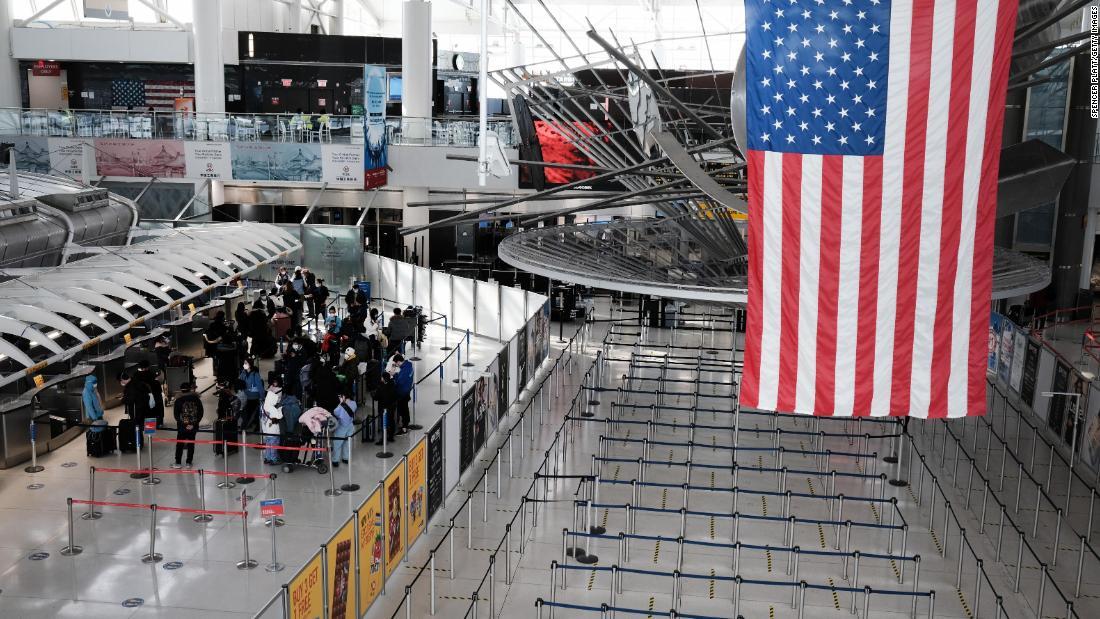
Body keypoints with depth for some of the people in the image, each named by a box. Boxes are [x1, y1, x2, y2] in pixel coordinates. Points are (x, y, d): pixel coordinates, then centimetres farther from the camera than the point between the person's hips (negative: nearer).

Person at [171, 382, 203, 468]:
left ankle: (178, 463, 9)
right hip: (193, 427, 3)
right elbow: (200, 413, 2)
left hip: (182, 427, -2)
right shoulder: (196, 399, 1)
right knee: (191, 444, 10)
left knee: (180, 444, 7)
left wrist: (183, 424, -5)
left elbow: (176, 414, -8)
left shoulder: (179, 401, -7)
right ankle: (189, 462, 13)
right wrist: (194, 424, 0)